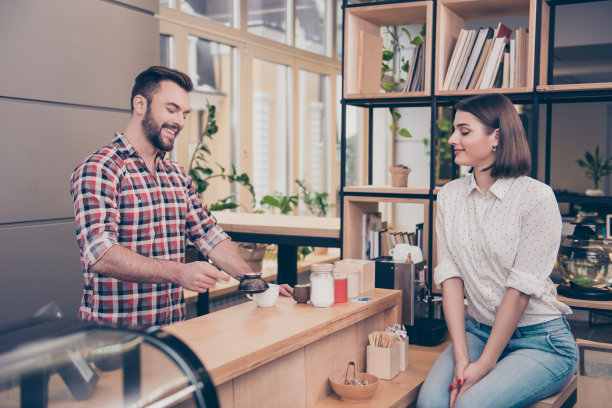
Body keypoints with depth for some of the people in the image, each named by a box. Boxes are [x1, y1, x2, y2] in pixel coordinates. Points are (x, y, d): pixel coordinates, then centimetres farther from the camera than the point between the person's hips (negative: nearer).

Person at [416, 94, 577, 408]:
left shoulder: (536, 198, -13)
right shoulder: (449, 196, 3)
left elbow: (520, 291, -16)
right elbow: (450, 276, -4)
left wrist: (485, 364, -16)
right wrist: (461, 358, -12)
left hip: (541, 340, -3)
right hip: (478, 330, 4)